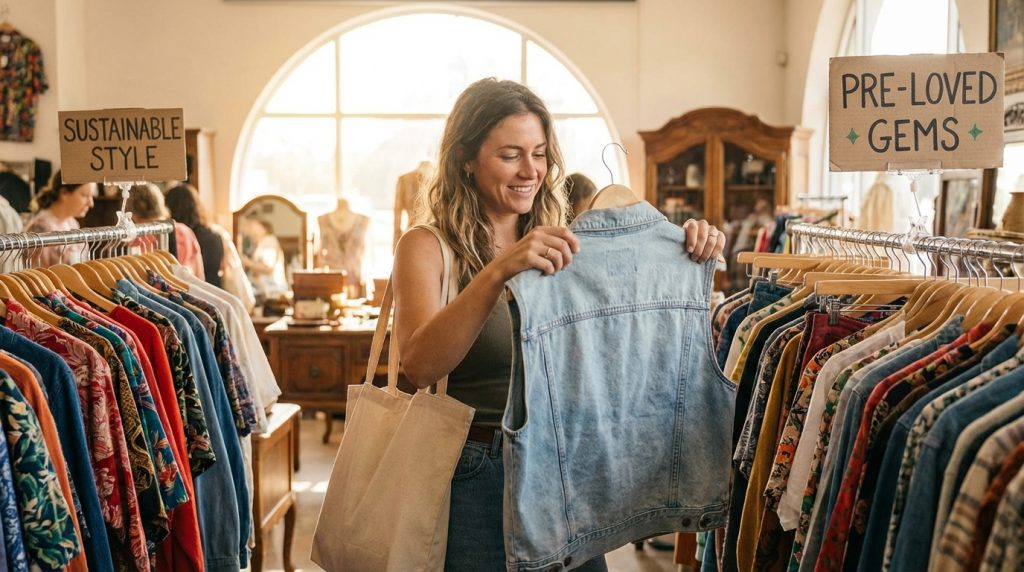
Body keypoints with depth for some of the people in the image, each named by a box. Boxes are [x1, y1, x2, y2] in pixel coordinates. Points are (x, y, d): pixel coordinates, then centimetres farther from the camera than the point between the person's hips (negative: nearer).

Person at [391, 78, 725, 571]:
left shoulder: (557, 246, 8)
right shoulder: (427, 247, -7)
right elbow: (420, 365, -25)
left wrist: (690, 254, -11)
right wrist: (498, 271, -37)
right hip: (474, 475, -4)